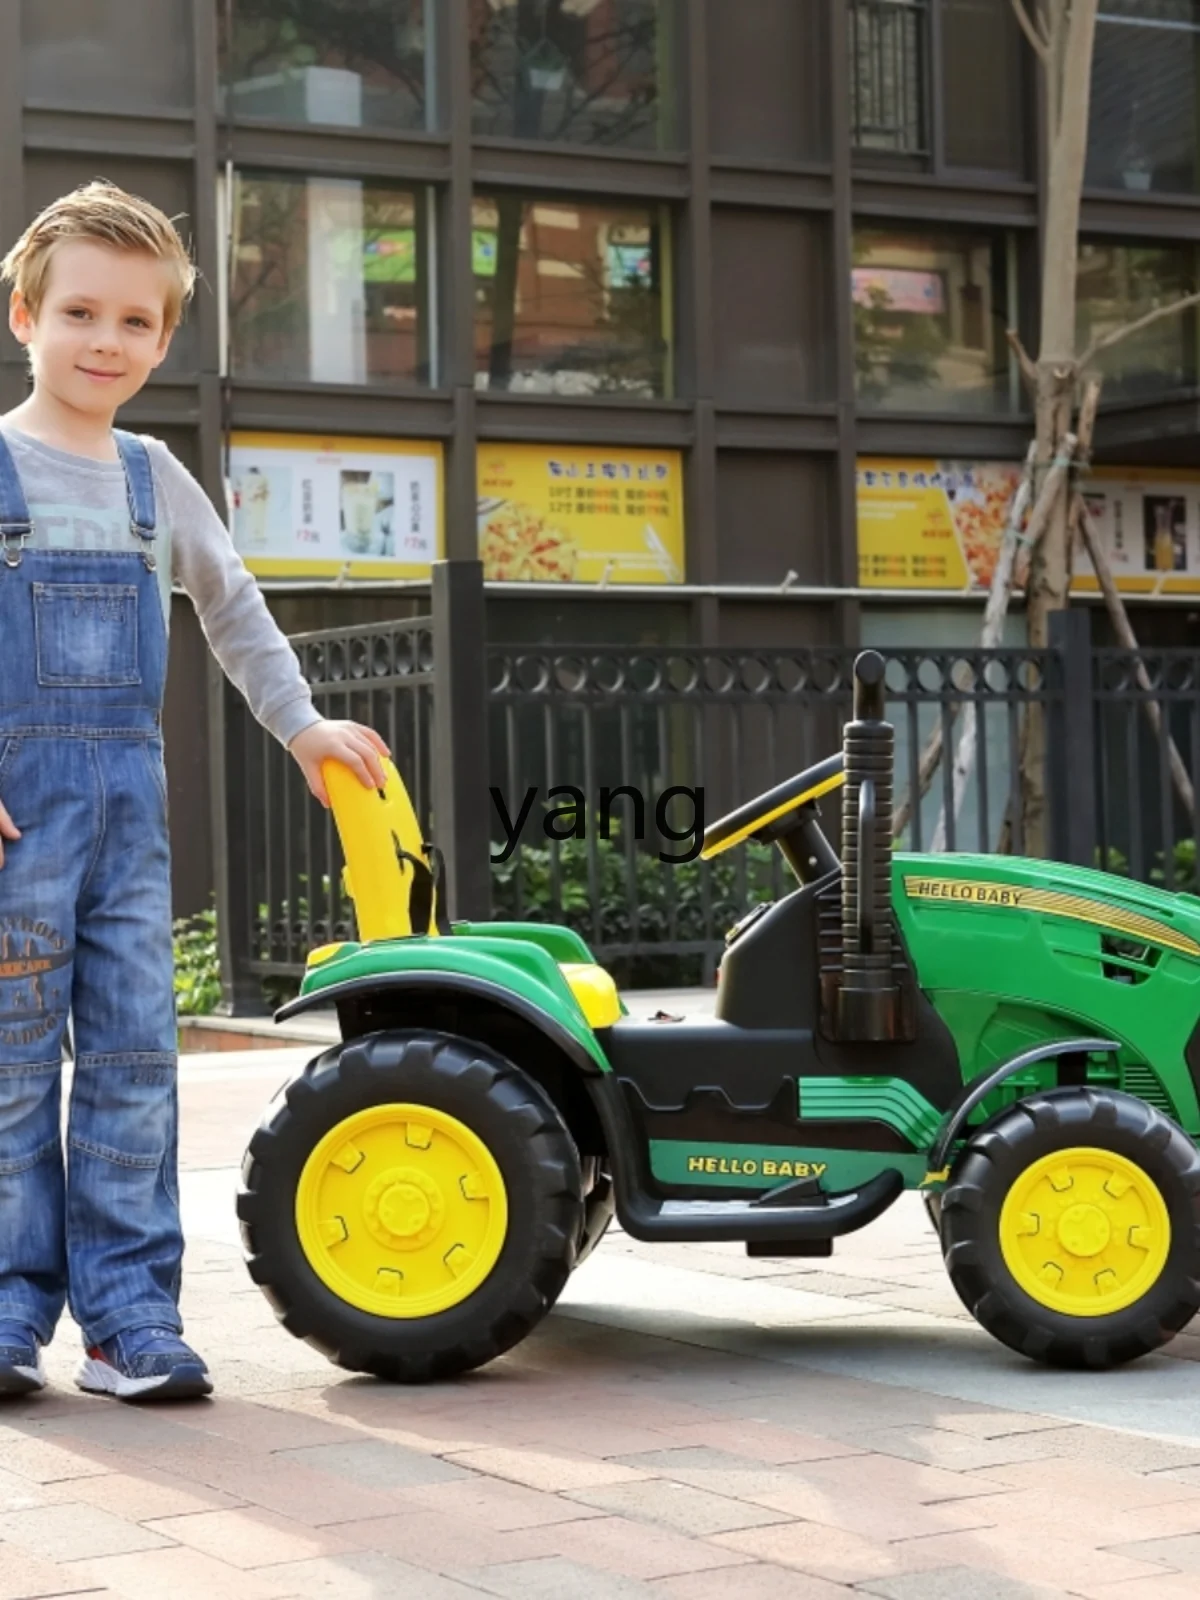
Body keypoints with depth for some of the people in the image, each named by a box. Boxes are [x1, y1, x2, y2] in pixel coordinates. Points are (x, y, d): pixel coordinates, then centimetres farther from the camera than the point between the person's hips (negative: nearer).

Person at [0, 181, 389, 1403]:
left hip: (128, 797, 4)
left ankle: (130, 1312, 6)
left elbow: (232, 609, 26)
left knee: (134, 1056, 2)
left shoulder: (154, 480, 14)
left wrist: (300, 724, 20)